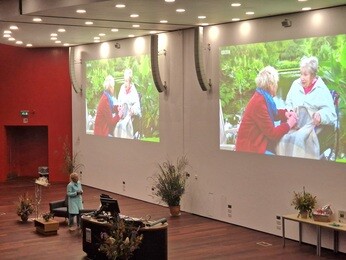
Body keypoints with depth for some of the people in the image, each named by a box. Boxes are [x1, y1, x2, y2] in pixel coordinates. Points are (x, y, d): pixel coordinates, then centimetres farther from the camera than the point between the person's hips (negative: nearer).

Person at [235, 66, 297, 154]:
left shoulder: (264, 97, 5)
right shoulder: (259, 102, -24)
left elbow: (272, 114, 25)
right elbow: (272, 133, -21)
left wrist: (285, 113, 6)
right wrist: (288, 124, -8)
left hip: (260, 141, 10)